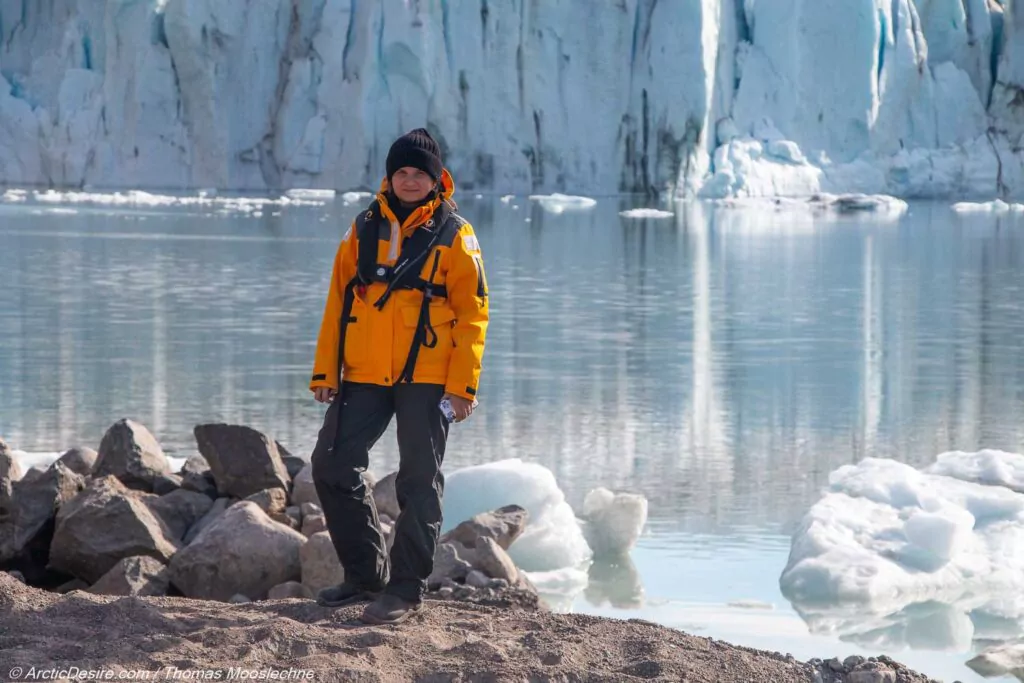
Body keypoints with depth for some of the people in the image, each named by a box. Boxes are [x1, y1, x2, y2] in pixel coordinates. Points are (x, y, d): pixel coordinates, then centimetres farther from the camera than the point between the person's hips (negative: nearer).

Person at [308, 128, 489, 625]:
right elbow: (338, 302, 12)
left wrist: (463, 386, -11)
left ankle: (407, 588, 5)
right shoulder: (364, 229, 10)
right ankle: (367, 573, 17)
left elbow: (472, 314, -3)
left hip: (426, 378, -4)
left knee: (419, 483, -1)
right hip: (363, 376, 5)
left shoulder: (455, 237, -1)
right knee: (332, 466, 4)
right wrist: (325, 372, 6)